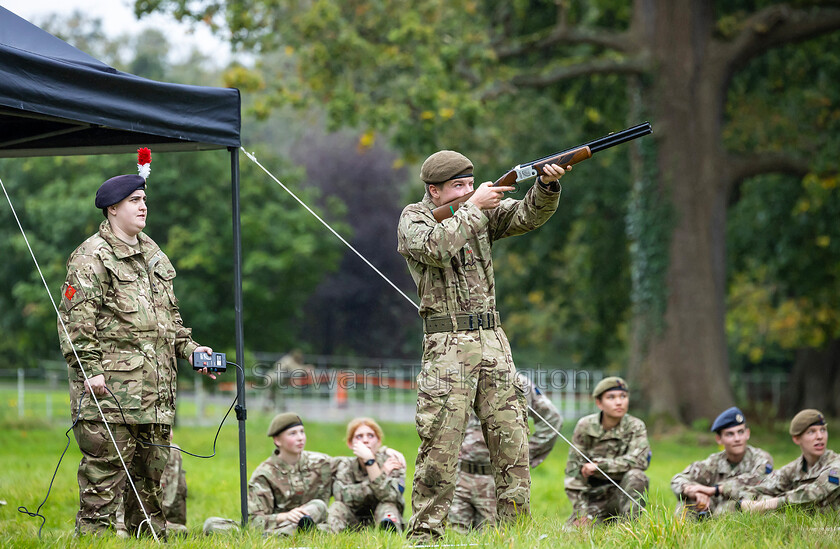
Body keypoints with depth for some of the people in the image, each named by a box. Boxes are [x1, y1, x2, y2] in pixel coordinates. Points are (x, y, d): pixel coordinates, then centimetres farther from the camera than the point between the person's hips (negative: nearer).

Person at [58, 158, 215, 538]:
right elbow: (76, 320, -11)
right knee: (104, 475, -10)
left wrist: (190, 349, 14)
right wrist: (90, 370, -19)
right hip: (111, 391, -8)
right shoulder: (92, 257, -5)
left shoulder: (153, 255, 21)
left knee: (152, 476, 11)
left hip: (156, 390, 8)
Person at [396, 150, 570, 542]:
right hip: (447, 346, -5)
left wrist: (547, 185, -20)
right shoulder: (413, 218, 0)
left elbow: (529, 215, 0)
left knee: (511, 439, 2)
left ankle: (516, 527, 7)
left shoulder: (482, 213, 12)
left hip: (492, 342, 5)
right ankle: (424, 534, -5)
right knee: (440, 446, -9)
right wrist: (474, 207, -14)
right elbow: (436, 248, -21)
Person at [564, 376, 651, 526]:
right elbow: (573, 471, -4)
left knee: (636, 476, -31)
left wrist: (599, 465, -24)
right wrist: (581, 512, -12)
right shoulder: (585, 426, -4)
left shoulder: (635, 427, -5)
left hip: (621, 494, -1)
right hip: (593, 497, 1)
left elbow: (640, 460, -23)